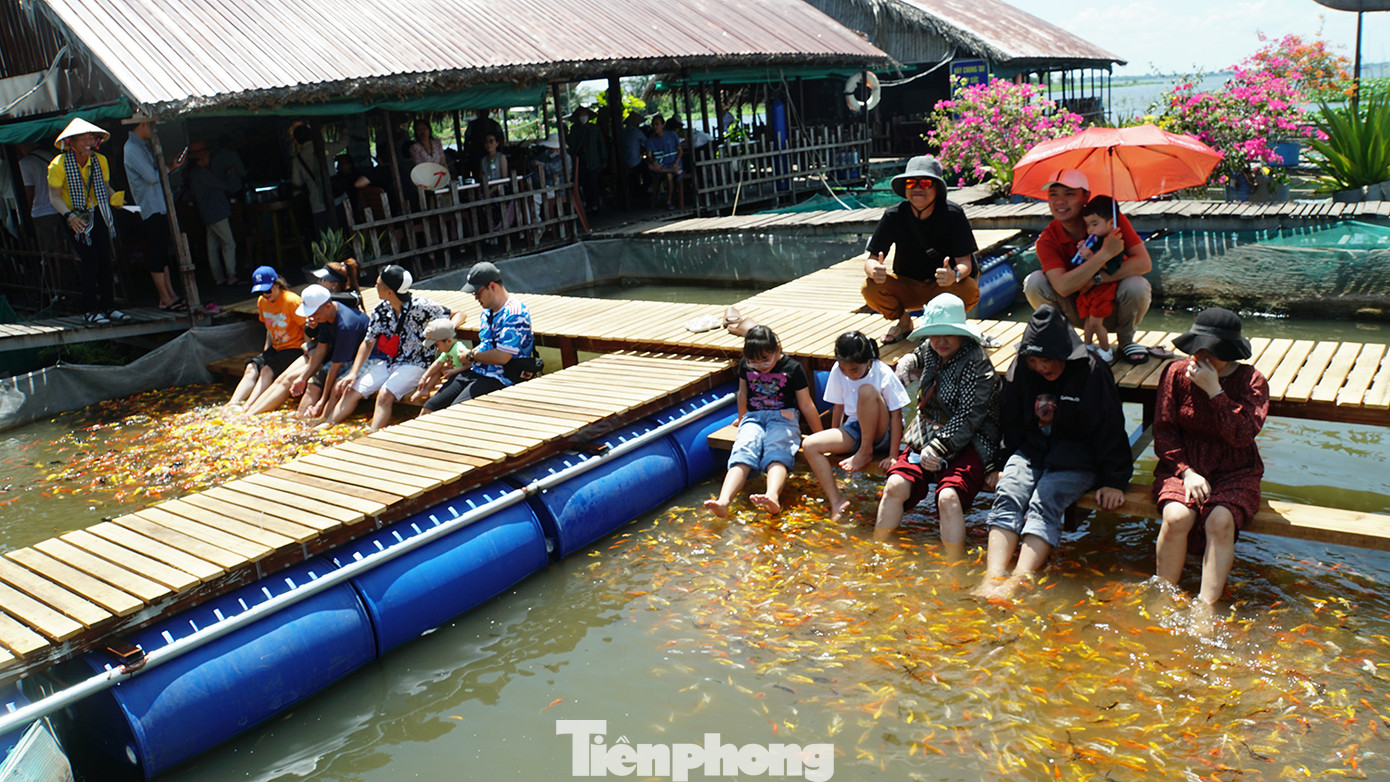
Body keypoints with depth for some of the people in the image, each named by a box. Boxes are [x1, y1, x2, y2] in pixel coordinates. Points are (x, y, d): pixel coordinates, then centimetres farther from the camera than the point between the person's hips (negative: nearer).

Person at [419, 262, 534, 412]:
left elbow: (502, 357, -23)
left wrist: (471, 356, -7)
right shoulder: (488, 310, 15)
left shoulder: (515, 314, -16)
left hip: (499, 378, -9)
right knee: (429, 408, 0)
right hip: (475, 372, 10)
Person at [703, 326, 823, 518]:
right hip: (753, 417, 3)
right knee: (743, 453, -30)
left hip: (783, 417, -2)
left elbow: (806, 405, 5)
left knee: (776, 453, -35)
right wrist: (741, 418, 39)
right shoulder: (745, 366, 8)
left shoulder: (792, 368, -1)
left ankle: (773, 497, -66)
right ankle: (723, 501, -55)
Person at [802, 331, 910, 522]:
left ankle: (866, 453, -18)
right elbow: (838, 407, 7)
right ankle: (836, 501, -22)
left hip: (882, 432, -5)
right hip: (854, 429, 5)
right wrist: (835, 442, 15)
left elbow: (896, 415, -16)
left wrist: (893, 456, -20)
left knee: (867, 390, -32)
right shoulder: (838, 371, -5)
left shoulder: (883, 374, -17)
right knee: (809, 445, -19)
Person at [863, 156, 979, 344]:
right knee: (871, 288, -27)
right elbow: (871, 260, -13)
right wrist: (874, 270, -40)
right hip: (906, 288, 1)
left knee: (970, 291, -33)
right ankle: (903, 321, 6)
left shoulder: (953, 214, -16)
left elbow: (965, 262, -18)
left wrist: (955, 275, -44)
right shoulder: (893, 216, -12)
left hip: (942, 287, -1)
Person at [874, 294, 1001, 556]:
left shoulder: (977, 364, -12)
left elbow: (968, 418, -17)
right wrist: (908, 362, 19)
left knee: (948, 497, -30)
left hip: (968, 444, -6)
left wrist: (938, 447, -23)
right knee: (895, 486, -17)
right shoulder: (928, 350, 9)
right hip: (925, 437, 6)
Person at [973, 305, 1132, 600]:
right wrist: (1003, 465, 13)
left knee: (1044, 504, -29)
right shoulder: (1020, 369, 2)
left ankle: (1017, 582, -41)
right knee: (1007, 496, -24)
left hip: (1076, 456, -4)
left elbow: (1110, 429, -6)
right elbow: (1010, 423, 14)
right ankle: (993, 578, -37)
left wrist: (1114, 481, -7)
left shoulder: (1092, 373, -11)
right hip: (1032, 447, 4)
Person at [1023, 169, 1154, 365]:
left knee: (1136, 286, -32)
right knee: (1034, 282, -22)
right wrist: (1105, 253, -35)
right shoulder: (1047, 240, -14)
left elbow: (1144, 263, -21)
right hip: (1078, 311, 0)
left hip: (1112, 306, 0)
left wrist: (1097, 278, -29)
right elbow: (1063, 287, -31)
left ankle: (1126, 340, 0)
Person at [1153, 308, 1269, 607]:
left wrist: (1214, 390, -22)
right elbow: (1163, 431, 0)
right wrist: (1187, 472, -13)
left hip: (1235, 473, 0)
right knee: (1176, 517, -28)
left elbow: (1242, 435, -18)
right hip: (1183, 466, 1)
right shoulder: (1176, 373, 0)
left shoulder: (1252, 381, -4)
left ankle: (1206, 607, -25)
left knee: (1221, 521, -30)